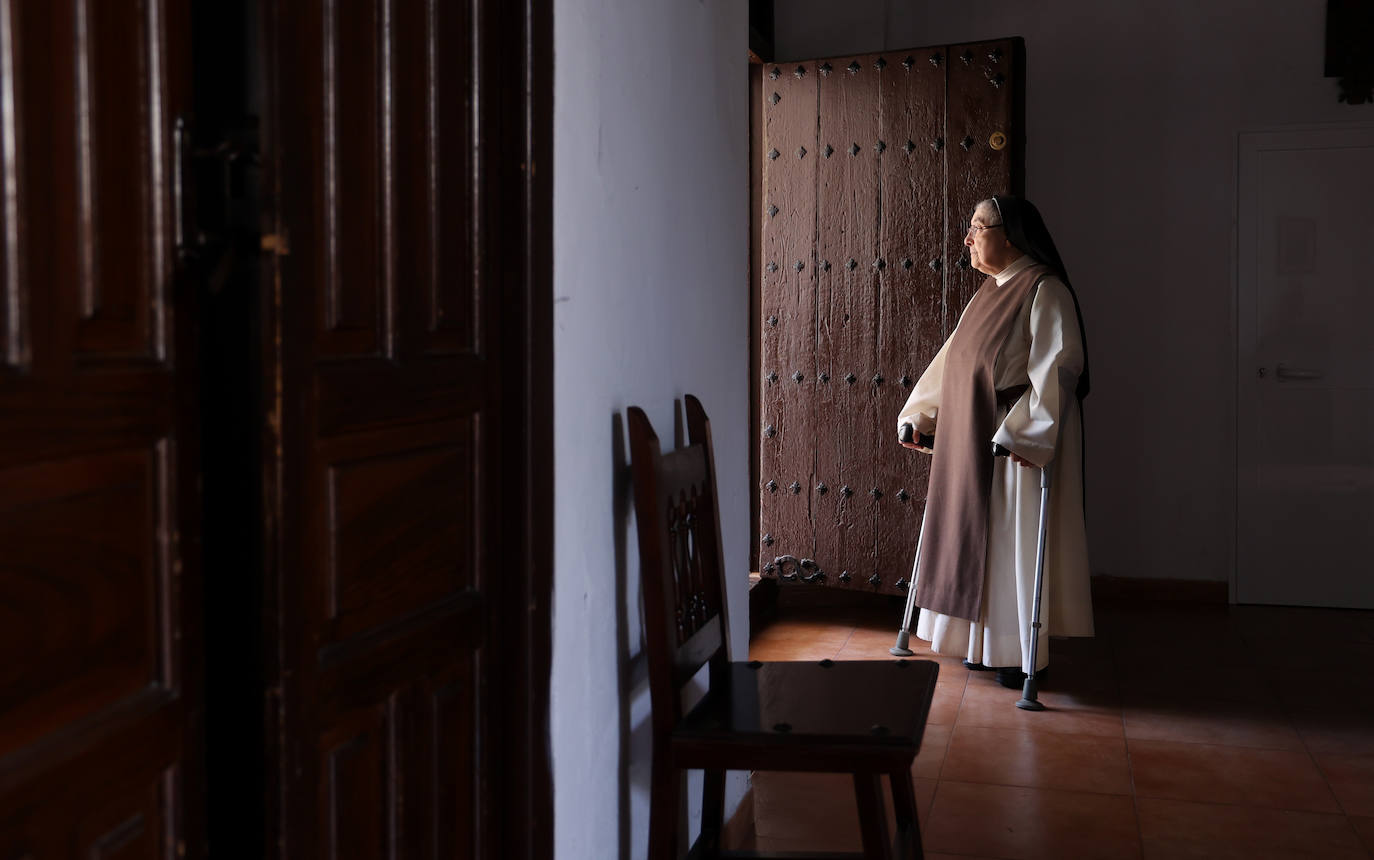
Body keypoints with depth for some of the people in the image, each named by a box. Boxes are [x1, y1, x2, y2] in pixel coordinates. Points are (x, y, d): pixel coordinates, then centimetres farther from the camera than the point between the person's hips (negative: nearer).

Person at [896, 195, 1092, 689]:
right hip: (972, 441, 9)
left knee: (1016, 541, -2)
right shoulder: (990, 292, 15)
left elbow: (1057, 366, -21)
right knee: (980, 538, 12)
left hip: (1019, 444, -9)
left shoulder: (1044, 291, -12)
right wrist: (917, 416, 18)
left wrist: (1024, 434, -27)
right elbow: (952, 358, 20)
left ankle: (1026, 654, 8)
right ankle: (987, 643, 23)